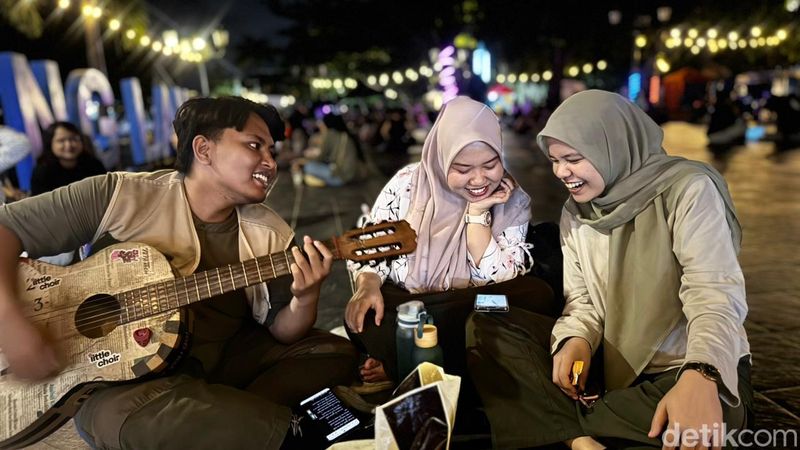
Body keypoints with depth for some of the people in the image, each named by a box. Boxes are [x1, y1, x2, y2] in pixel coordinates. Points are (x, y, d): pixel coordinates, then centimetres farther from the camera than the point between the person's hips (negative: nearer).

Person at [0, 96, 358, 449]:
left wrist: (305, 300, -25)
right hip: (118, 374, -3)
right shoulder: (121, 196, -10)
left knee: (336, 354, -8)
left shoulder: (270, 235, -2)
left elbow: (282, 331, -2)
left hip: (224, 360, 4)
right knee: (132, 413, -38)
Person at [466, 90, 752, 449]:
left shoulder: (687, 189, -13)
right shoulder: (574, 214, 4)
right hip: (611, 362, 5)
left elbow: (715, 293, -24)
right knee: (484, 327, -10)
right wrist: (577, 340, -20)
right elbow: (582, 300, 4)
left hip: (695, 368, -4)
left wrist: (700, 377, -42)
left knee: (695, 419, -42)